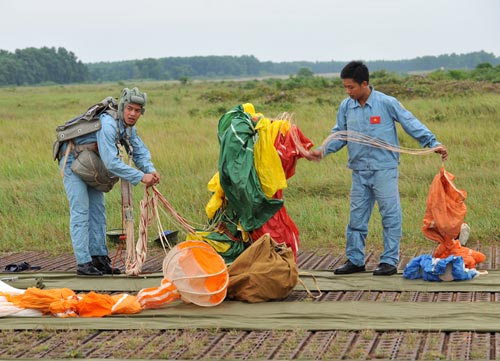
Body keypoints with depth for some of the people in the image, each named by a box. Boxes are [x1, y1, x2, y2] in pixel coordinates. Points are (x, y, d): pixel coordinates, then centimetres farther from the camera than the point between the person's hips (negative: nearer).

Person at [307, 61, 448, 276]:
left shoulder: (386, 103, -8)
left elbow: (411, 124, -5)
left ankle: (389, 261, 7)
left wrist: (433, 144, -12)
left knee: (391, 215, 0)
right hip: (359, 171, 5)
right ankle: (355, 260, 18)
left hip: (385, 169, -4)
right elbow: (339, 135, 13)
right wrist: (323, 151, -3)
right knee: (356, 217, 9)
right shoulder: (346, 107, 5)